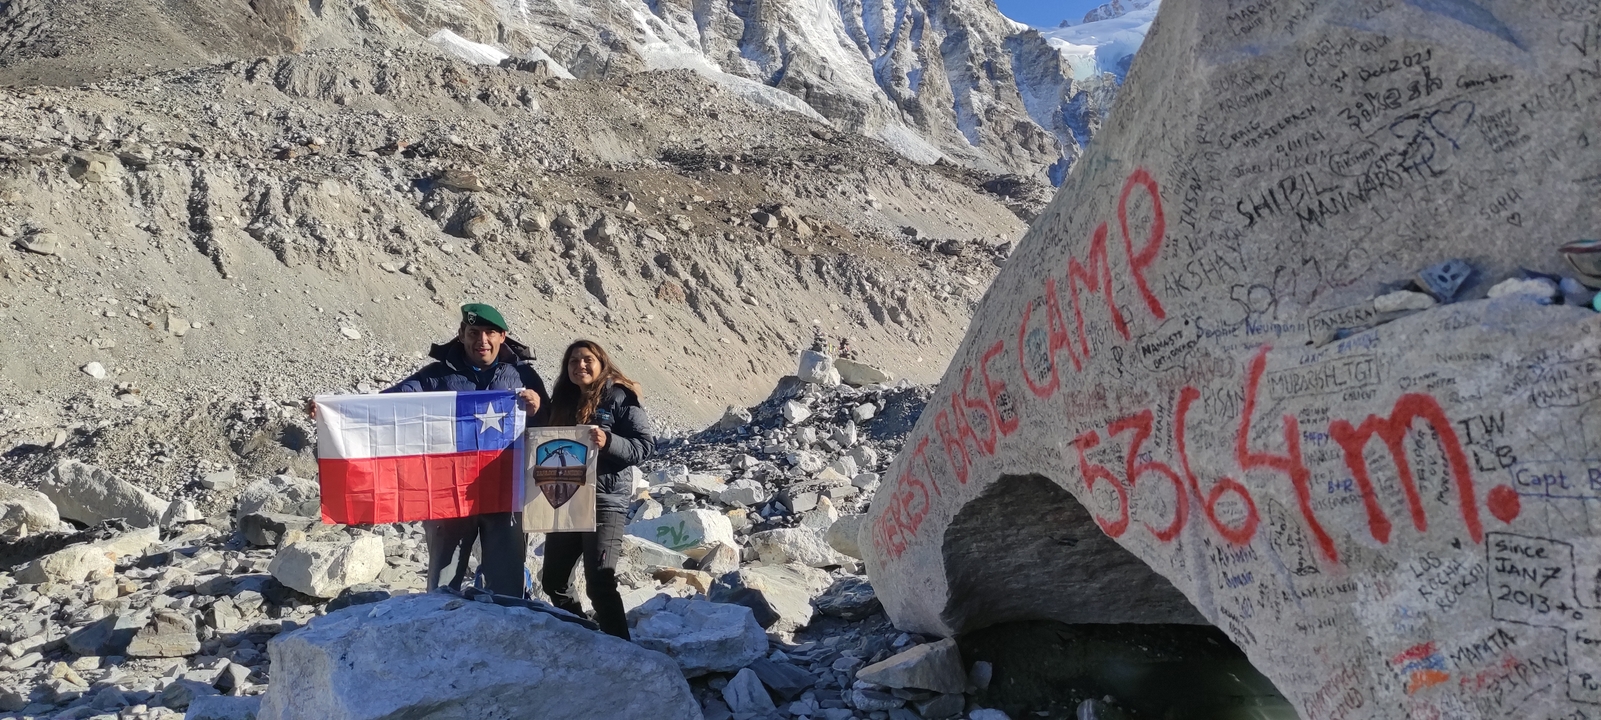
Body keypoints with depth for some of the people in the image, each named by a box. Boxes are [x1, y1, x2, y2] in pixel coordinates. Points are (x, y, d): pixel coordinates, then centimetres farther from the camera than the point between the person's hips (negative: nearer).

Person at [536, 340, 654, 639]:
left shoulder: (620, 398, -5)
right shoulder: (560, 402, 14)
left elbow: (646, 445, -12)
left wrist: (608, 442, -28)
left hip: (604, 502, -7)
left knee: (599, 582, -13)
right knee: (553, 580, 15)